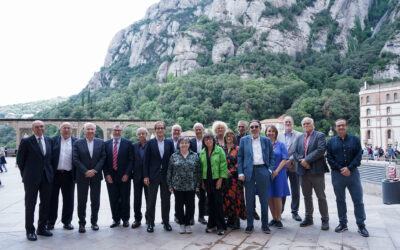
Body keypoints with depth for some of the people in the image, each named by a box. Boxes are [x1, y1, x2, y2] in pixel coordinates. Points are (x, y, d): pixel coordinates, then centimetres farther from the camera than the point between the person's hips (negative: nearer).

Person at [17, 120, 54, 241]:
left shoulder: (49, 140, 7)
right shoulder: (26, 141, -5)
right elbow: (20, 160, -1)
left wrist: (51, 172, 6)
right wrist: (25, 174, 0)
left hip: (47, 177, 4)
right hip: (32, 178, -4)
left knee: (46, 203, 10)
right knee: (30, 205, 5)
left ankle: (42, 228, 24)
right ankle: (30, 231, 15)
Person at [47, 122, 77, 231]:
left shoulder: (76, 142, 4)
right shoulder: (53, 140, 4)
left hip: (69, 175, 0)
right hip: (54, 174, 0)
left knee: (68, 200, 7)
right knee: (52, 199, 9)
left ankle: (67, 221, 21)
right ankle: (50, 221, 22)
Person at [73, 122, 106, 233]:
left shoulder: (100, 142, 5)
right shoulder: (78, 143, 0)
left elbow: (103, 158, 0)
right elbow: (75, 159, -5)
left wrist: (94, 170, -11)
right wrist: (85, 171, -14)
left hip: (96, 176, 1)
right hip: (82, 177, -1)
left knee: (95, 201, 7)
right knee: (81, 201, 5)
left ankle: (94, 222, 20)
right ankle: (82, 223, 16)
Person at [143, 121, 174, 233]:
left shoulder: (169, 143, 4)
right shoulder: (150, 143, -1)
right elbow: (146, 160, -2)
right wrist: (146, 176, -7)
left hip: (166, 175, 2)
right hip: (153, 175, -2)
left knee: (166, 200, 9)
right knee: (151, 200, 5)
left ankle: (166, 222, 21)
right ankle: (150, 223, 17)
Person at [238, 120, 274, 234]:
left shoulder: (266, 140, 9)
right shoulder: (244, 140, 7)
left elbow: (271, 156, 12)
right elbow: (240, 157, 5)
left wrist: (270, 169, -1)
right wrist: (240, 173, -3)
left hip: (263, 171, 0)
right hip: (249, 172, 0)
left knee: (264, 199, 5)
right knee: (249, 199, 5)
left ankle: (265, 225, 18)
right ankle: (249, 225, 16)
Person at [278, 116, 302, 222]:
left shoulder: (299, 135, 1)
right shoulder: (279, 136, 9)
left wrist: (290, 160, -14)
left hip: (294, 166, -1)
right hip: (282, 166, 2)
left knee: (295, 191, 6)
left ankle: (295, 212, 18)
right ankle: (279, 211, 15)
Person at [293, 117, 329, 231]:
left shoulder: (320, 135, -2)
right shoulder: (299, 138, 15)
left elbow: (321, 150, -16)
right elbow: (295, 152, 8)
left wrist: (307, 159, -17)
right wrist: (301, 161, -11)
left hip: (316, 170, -5)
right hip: (303, 171, 5)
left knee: (321, 196, 1)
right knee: (307, 196, 13)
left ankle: (325, 220, 12)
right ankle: (308, 218, 24)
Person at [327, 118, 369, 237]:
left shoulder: (354, 139, 4)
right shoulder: (331, 142, 6)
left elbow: (359, 155, -2)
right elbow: (329, 158, 1)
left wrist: (349, 168, -13)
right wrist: (340, 169, -10)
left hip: (352, 173, -1)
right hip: (337, 174, 1)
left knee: (358, 200, 1)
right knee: (340, 200, 9)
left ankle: (361, 225, 12)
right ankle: (343, 223, 21)